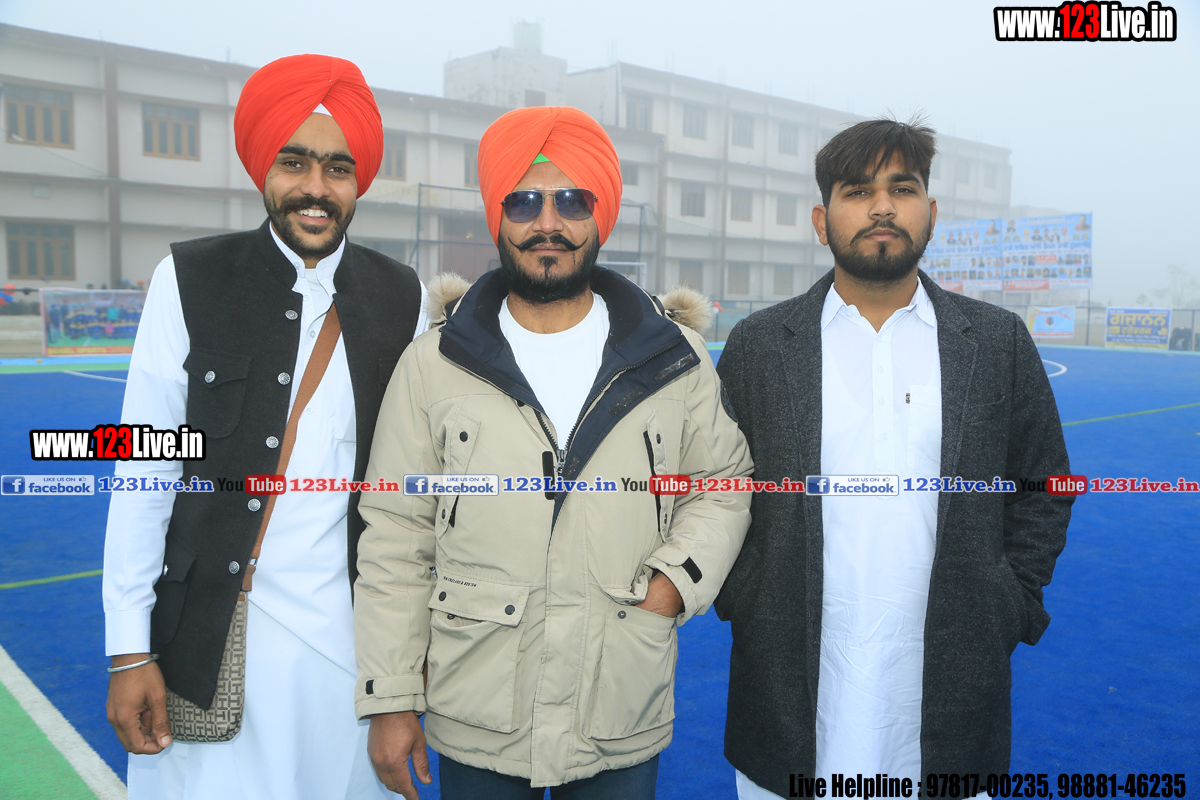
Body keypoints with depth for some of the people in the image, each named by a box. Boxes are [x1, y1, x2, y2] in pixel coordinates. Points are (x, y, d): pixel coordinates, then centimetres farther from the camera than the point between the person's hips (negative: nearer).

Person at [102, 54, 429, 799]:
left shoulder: (402, 297, 1)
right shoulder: (191, 281, -4)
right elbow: (145, 470, -3)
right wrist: (129, 650, -4)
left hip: (352, 627, 2)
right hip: (213, 629, -1)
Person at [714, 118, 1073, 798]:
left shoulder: (999, 341, 4)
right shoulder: (758, 344, 1)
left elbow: (1044, 490, 10)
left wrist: (1011, 608, 3)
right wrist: (743, 599, -1)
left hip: (948, 688, 1)